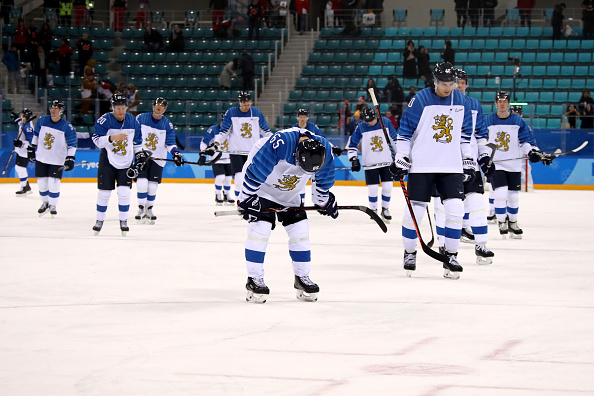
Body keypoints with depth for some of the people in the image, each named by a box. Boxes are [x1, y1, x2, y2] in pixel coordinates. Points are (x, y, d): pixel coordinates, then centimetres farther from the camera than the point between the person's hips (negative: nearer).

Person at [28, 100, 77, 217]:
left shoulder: (67, 127, -12)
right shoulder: (42, 120, -1)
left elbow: (72, 144, -6)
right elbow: (36, 134, 14)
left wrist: (70, 158, -14)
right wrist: (31, 148, 15)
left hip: (57, 160, -4)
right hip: (41, 158, 4)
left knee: (53, 183, -9)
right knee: (41, 182, 6)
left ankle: (53, 205, 7)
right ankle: (45, 203, 27)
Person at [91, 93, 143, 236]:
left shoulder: (133, 121, 2)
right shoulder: (104, 120, -12)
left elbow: (137, 141, 15)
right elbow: (97, 141, -19)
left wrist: (140, 155, 10)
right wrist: (112, 138, -32)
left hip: (125, 162, 2)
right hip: (107, 161, -2)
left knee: (124, 192, -6)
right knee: (104, 192, 1)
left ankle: (123, 221, 7)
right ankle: (99, 220, 16)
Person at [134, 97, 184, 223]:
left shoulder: (167, 124, 2)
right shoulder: (141, 118, -1)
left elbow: (170, 142, 2)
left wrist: (175, 153, -15)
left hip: (158, 158, 1)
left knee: (152, 185, 1)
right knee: (142, 183, -11)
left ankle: (149, 209, 15)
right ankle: (141, 209, -2)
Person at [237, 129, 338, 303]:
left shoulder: (325, 150, -19)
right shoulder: (280, 143, -40)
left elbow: (322, 179, 3)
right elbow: (255, 171, -31)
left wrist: (324, 201, 14)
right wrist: (248, 197, -25)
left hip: (290, 193, 6)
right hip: (262, 186, -6)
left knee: (300, 230, 2)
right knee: (260, 228, -16)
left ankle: (302, 277, 16)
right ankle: (254, 279, -9)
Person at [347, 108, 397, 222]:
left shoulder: (385, 122, -3)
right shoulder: (361, 127, -7)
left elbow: (394, 138, 10)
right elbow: (352, 143, 2)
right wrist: (354, 159, -6)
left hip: (386, 161, 1)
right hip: (370, 163, -1)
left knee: (388, 186, 0)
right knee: (373, 188, -4)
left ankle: (385, 209, 18)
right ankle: (373, 210, 14)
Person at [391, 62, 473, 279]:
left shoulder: (461, 101, 6)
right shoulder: (420, 100, -8)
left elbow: (465, 133, 17)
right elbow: (405, 131, -3)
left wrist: (468, 161, 15)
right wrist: (400, 159, -7)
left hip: (451, 166, 3)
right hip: (421, 165, -3)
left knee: (455, 210, -6)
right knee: (415, 210, -2)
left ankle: (450, 256, 4)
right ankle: (409, 253, 16)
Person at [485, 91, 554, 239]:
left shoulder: (518, 121, 4)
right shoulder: (487, 121, 3)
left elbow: (526, 140, 4)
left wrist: (535, 152, -10)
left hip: (514, 165, 2)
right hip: (495, 164, -2)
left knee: (513, 195, 7)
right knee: (500, 193, -15)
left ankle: (512, 223, 22)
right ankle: (502, 222, -2)